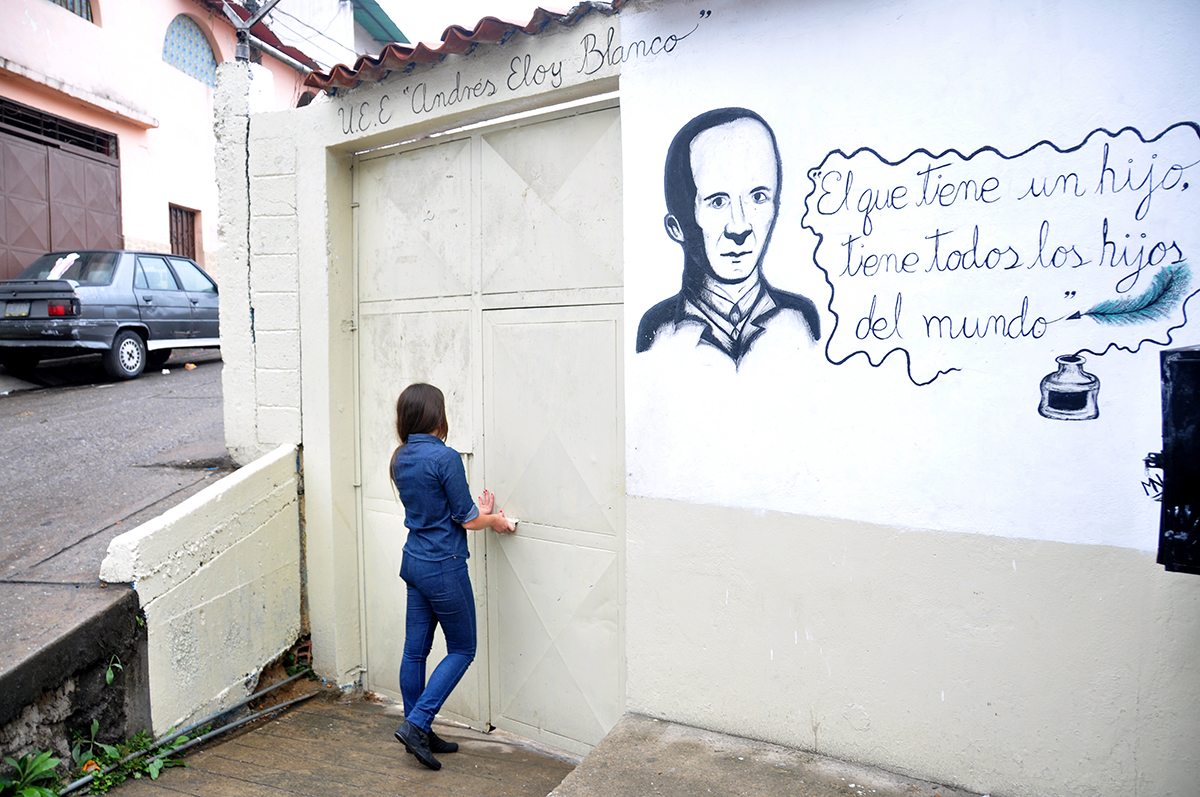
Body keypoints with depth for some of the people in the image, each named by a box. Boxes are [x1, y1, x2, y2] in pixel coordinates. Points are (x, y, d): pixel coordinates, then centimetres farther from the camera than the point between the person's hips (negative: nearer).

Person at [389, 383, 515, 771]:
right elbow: (467, 519, -13)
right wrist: (494, 520, 7)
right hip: (443, 566, -8)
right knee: (462, 650, 8)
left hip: (414, 561, 8)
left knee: (415, 649, 14)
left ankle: (418, 732, 26)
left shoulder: (401, 459, 5)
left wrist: (477, 511, 18)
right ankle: (416, 724, 3)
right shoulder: (445, 457, -19)